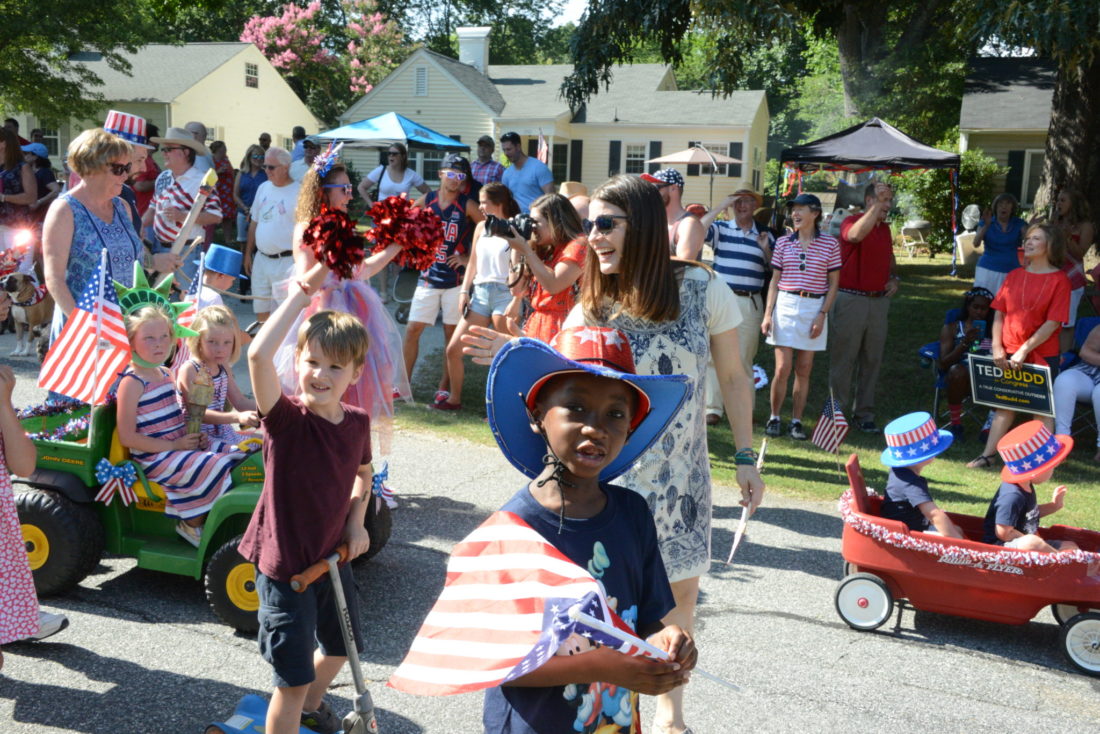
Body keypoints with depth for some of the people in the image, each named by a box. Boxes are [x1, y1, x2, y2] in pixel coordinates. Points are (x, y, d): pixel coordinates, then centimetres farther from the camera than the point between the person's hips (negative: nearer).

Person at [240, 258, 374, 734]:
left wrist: (356, 521, -2)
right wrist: (304, 290, -37)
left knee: (340, 647, 28)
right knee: (293, 680, 0)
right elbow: (259, 354, -43)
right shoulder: (286, 419, -24)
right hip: (285, 566, -6)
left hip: (334, 559, 7)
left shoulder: (357, 423, -8)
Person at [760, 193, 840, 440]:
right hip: (785, 305, 0)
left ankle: (796, 421, 14)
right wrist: (768, 314, 2)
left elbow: (833, 283, 4)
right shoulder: (783, 243, 6)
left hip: (814, 307, 0)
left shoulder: (830, 244, 2)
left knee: (804, 369, 5)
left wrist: (822, 315, -5)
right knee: (782, 368, -3)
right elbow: (775, 280, 9)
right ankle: (774, 417, 11)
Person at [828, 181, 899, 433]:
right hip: (851, 299, -6)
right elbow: (856, 234, -31)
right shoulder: (852, 221, -6)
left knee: (872, 360, 8)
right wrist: (877, 204, -27)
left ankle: (864, 414, 16)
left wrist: (894, 278, 13)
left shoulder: (885, 228, 15)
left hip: (879, 301, 7)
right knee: (843, 359, -1)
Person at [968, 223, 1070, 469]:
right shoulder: (1014, 276, 7)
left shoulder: (1059, 280, -7)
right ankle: (988, 455, 15)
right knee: (1004, 404, 11)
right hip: (1009, 356, 4)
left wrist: (1024, 350, -17)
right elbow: (999, 313, 6)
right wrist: (997, 347, -4)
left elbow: (1052, 323, -13)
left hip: (1042, 355, -4)